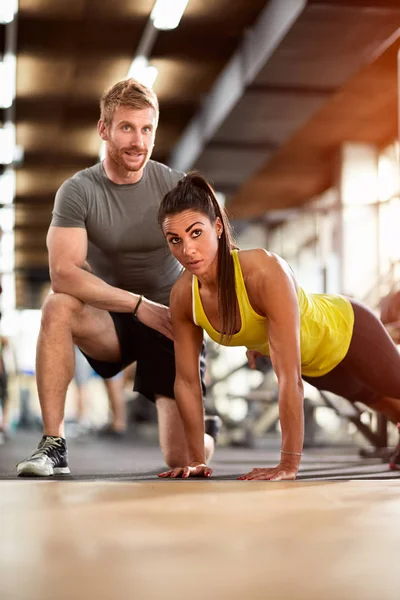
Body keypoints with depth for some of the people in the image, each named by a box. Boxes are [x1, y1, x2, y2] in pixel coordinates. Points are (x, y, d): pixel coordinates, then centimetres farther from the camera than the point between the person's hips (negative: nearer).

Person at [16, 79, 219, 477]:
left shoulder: (173, 187, -9)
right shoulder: (78, 192, -11)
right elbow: (63, 274, -24)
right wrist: (140, 304, -27)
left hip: (169, 323, 0)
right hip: (111, 322, 0)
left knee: (183, 457, -10)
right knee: (58, 307, -34)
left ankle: (207, 429, 31)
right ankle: (53, 445, -23)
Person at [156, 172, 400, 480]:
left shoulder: (265, 271, -44)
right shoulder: (183, 296, -27)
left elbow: (289, 376, -44)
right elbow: (187, 381, -15)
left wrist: (289, 465, -42)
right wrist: (197, 460, -13)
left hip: (347, 330, -5)